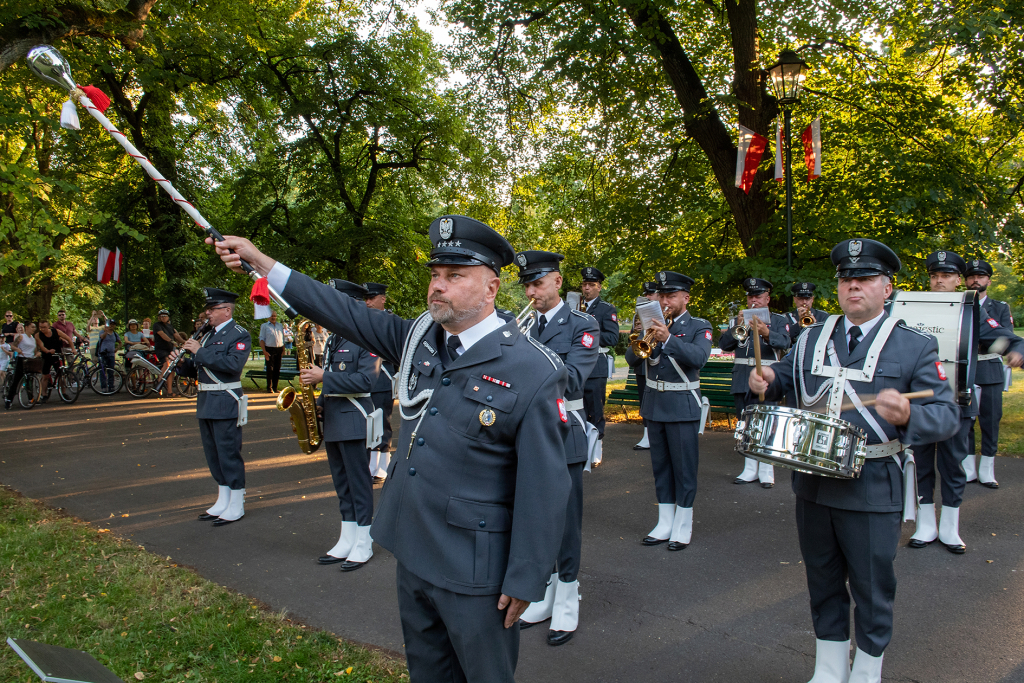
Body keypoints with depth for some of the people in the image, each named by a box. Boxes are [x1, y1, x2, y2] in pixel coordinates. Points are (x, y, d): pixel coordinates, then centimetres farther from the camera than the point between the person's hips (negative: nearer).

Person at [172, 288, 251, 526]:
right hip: (206, 403, 9)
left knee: (229, 453, -4)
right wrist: (182, 363, 1)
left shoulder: (239, 335, -9)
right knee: (213, 454, 15)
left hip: (226, 404, -9)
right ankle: (223, 502, 26)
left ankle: (236, 507, 5)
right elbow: (197, 369, 21)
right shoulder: (210, 335, 18)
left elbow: (233, 364, -25)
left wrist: (200, 352, -22)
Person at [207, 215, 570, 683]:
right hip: (413, 551, 7)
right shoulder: (421, 336, 0)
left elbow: (544, 487, -17)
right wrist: (261, 263, 6)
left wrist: (524, 581, -14)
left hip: (474, 570, -6)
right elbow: (350, 316, 6)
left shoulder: (533, 372, -19)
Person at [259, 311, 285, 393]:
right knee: (270, 369, -5)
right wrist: (264, 351, -13)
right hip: (269, 349, -4)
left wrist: (283, 350, 11)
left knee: (277, 369, 4)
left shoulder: (280, 326, 18)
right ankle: (269, 388, 2)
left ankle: (275, 387, 12)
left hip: (279, 349, 4)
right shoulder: (264, 326, 5)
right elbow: (261, 339, -2)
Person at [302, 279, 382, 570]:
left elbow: (365, 381, -22)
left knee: (359, 482, -1)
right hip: (332, 420, 9)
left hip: (354, 421, -9)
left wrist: (324, 378, -20)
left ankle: (363, 545, 8)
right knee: (341, 483, 14)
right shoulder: (334, 340, 16)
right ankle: (346, 541, 23)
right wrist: (320, 402, 8)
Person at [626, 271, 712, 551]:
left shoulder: (699, 327, -3)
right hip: (654, 405, 5)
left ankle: (683, 527, 13)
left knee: (684, 467, 1)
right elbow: (631, 358, 1)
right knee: (660, 466, 12)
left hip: (683, 407, -5)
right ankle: (665, 523, 22)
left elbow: (699, 357, -22)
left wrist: (668, 338, -31)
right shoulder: (654, 325, 9)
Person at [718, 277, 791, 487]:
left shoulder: (779, 320, 5)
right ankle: (750, 470, 18)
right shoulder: (739, 319, 16)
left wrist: (766, 333, -33)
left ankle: (766, 471, 4)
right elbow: (723, 344, 3)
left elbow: (784, 343, -15)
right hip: (742, 381, 4)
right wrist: (736, 328, -14)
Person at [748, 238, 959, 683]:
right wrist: (764, 382, -4)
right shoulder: (811, 339, 9)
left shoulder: (915, 347, -3)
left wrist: (907, 416, -29)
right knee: (823, 583, 17)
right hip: (812, 483, 4)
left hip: (872, 490, -4)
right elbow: (784, 381, 20)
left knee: (872, 590, 10)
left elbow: (947, 416, -7)